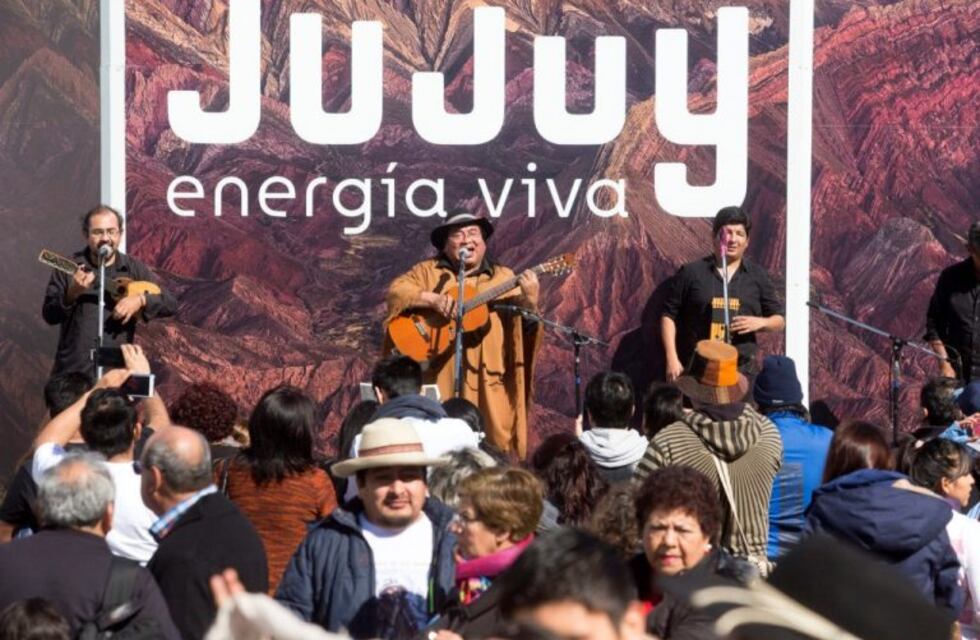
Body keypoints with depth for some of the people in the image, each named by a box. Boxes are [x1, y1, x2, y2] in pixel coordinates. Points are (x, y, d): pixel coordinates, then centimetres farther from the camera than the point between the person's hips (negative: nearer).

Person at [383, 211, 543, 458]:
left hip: (487, 379, 0)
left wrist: (529, 302, -20)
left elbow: (525, 323, 1)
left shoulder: (502, 278, 11)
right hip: (438, 377, 0)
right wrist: (433, 299, -17)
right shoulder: (429, 271, 11)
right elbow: (396, 291, -3)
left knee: (491, 448, -5)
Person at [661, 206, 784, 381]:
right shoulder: (691, 272, 3)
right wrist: (672, 358, -5)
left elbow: (779, 320, 15)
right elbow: (669, 315, 5)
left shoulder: (757, 276, 9)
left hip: (740, 371, 2)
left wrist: (761, 322, -8)